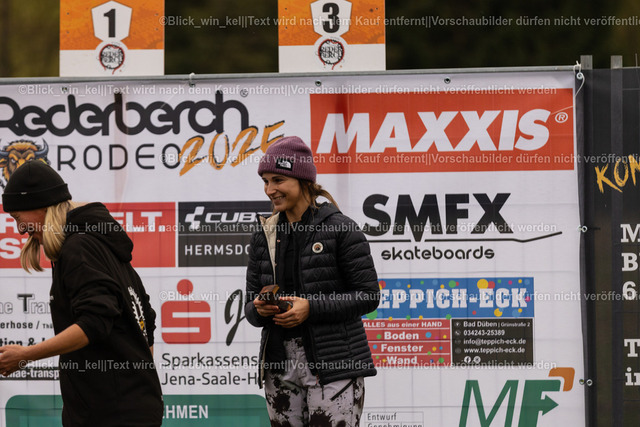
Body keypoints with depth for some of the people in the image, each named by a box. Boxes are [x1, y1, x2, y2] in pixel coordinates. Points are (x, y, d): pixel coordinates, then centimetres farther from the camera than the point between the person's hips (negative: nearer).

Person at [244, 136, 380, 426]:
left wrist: (311, 308, -16)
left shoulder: (339, 228, -3)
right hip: (280, 367, 5)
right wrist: (259, 310, -8)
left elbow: (368, 296, -6)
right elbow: (250, 308, 16)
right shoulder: (264, 237, 13)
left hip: (333, 366, -5)